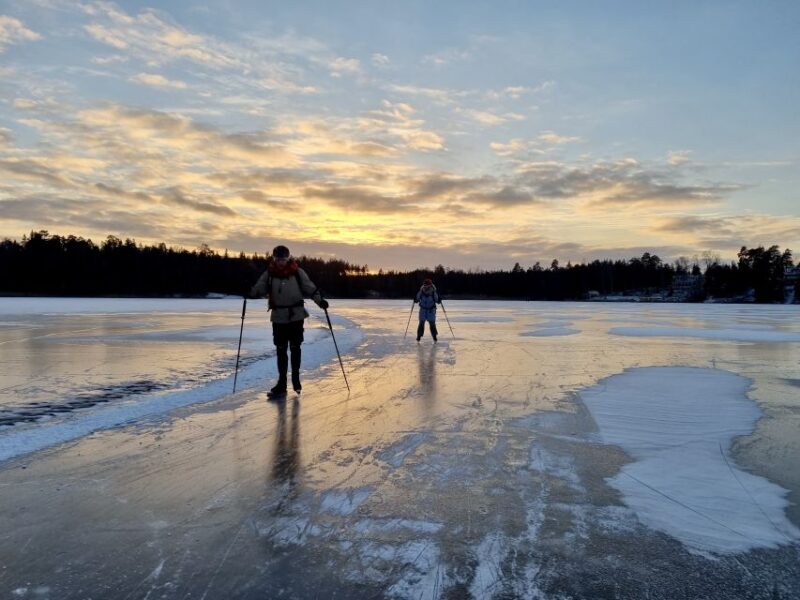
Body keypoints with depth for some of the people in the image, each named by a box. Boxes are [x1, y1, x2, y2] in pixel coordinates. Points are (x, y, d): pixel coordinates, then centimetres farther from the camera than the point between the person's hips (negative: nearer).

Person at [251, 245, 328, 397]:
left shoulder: (297, 272, -1)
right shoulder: (269, 274, 2)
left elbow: (310, 287, 1)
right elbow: (259, 289, -1)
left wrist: (320, 300, -12)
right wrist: (249, 292, -22)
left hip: (296, 315, -1)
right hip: (278, 317, 1)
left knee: (295, 347, 5)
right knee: (281, 350, 3)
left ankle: (296, 378, 22)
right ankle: (282, 383, 9)